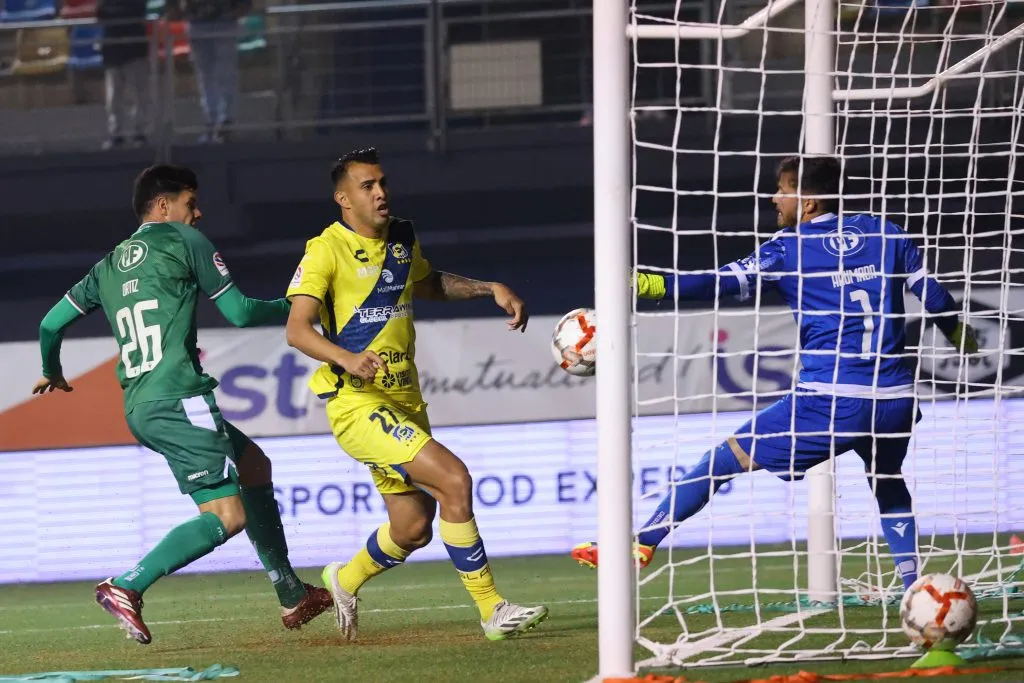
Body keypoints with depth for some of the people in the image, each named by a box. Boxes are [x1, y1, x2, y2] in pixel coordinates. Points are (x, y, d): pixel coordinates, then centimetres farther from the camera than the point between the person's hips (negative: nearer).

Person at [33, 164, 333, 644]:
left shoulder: (109, 266, 20)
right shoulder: (184, 241, 2)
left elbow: (52, 323, 21)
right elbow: (239, 312, 2)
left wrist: (52, 372, 40)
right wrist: (293, 308, 19)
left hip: (137, 407, 9)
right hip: (178, 400, -9)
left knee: (254, 464, 23)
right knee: (228, 515, -13)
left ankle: (292, 597, 23)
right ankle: (127, 587, -25)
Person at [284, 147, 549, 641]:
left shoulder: (402, 240, 11)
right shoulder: (327, 251, -11)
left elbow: (429, 285, 33)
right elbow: (297, 329, -20)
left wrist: (491, 289, 19)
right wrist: (347, 359, -37)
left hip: (405, 402, 8)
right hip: (358, 404, -8)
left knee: (413, 528, 11)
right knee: (453, 479, -22)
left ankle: (345, 580, 40)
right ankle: (491, 610, -16)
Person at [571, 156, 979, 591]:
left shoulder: (790, 248, 0)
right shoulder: (885, 233, 12)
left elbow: (726, 282, -11)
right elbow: (935, 298, 14)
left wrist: (646, 286, -15)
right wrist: (963, 338, 34)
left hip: (833, 400, -5)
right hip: (896, 400, 5)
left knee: (728, 458, 6)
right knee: (887, 482, 33)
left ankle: (639, 548, 5)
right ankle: (913, 584, 21)